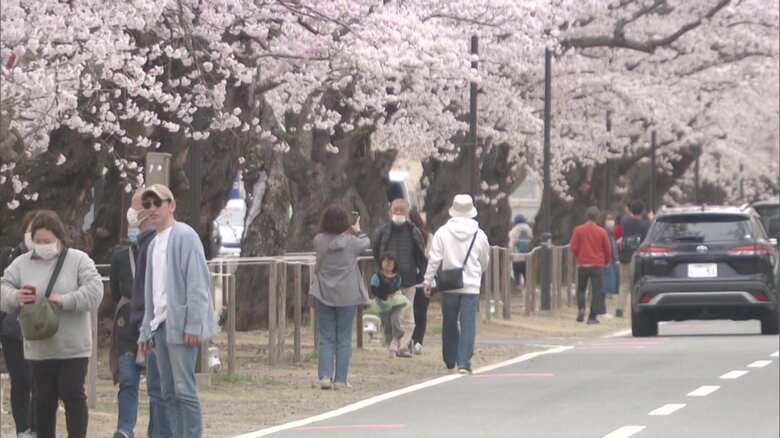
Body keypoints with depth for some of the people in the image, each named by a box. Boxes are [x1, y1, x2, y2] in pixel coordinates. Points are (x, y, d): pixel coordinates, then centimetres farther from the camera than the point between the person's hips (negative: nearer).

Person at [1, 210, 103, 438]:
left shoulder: (79, 260, -3)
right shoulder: (22, 263, 6)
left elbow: (94, 290, -12)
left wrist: (65, 300, -24)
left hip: (73, 347, -3)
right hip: (39, 348, 3)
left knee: (73, 395, -2)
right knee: (44, 399, 9)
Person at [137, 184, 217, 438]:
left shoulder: (184, 236, -6)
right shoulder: (154, 244, 19)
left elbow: (197, 282, -13)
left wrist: (193, 325, -20)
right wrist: (146, 331, 17)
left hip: (180, 326, -8)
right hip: (160, 325, 8)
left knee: (184, 389, -11)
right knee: (169, 393, 7)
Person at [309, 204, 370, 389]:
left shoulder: (319, 241, -5)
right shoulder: (350, 242, -10)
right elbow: (366, 243, 12)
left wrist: (351, 233, 20)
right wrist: (358, 231, 30)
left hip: (324, 296, 2)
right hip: (347, 296, -2)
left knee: (326, 338, 8)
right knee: (344, 339, 5)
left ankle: (325, 376, -4)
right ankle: (340, 379, 4)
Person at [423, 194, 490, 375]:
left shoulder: (442, 232, -4)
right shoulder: (479, 235, 0)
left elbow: (434, 259, -5)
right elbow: (485, 261, 12)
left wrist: (428, 280, 3)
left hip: (448, 285, 1)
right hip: (471, 286, -1)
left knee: (449, 324, 13)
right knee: (468, 324, -2)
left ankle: (450, 362, 22)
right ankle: (464, 363, -12)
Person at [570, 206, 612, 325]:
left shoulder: (578, 230, -4)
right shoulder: (601, 231, -4)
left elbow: (574, 247, -4)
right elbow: (607, 249, 1)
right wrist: (606, 261, 19)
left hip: (583, 265, 1)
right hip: (598, 265, -1)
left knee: (581, 289, 15)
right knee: (596, 292, 3)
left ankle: (581, 308, -9)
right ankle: (592, 317, -1)